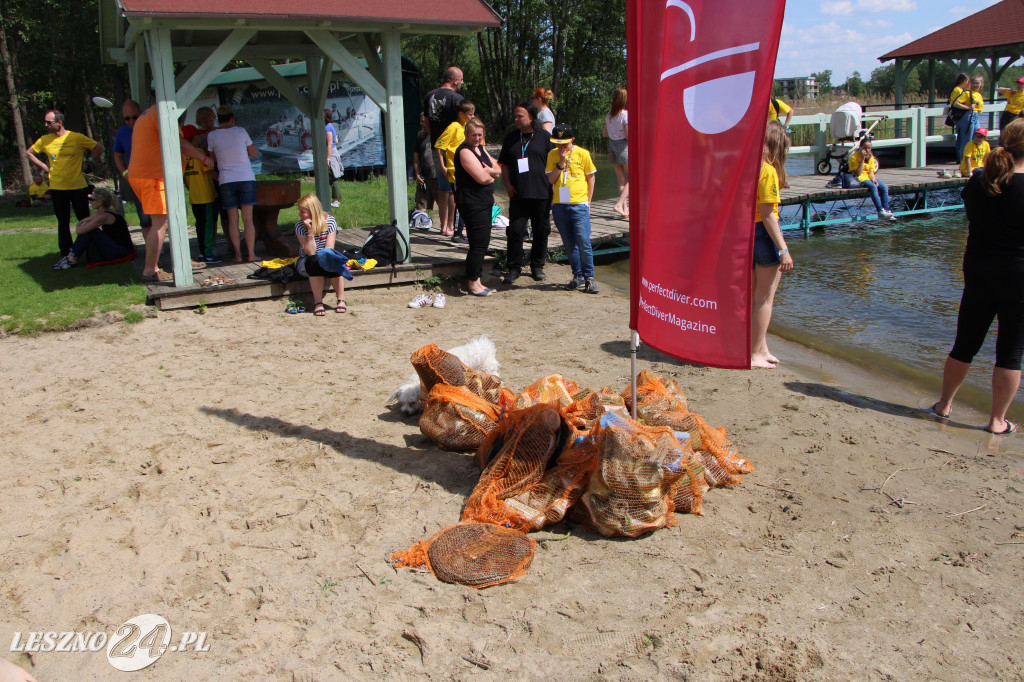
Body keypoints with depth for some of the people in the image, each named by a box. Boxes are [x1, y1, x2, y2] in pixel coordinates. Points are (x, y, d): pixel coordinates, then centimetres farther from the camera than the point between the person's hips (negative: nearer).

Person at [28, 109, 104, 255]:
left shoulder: (77, 138, -6)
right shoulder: (44, 140, 3)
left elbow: (99, 148, 0)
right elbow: (29, 152, 18)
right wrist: (43, 166, 8)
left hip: (78, 187, -2)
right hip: (57, 188, 2)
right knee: (63, 223, 6)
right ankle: (66, 255, 12)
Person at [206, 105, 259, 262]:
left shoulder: (212, 135, 1)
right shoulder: (240, 131, 0)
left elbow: (213, 158, 13)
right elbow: (254, 154, 9)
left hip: (226, 181, 1)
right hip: (246, 178, 0)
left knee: (232, 220, 7)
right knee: (248, 219, 2)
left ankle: (238, 254, 6)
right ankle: (251, 254, 0)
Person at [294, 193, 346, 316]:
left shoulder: (329, 221, -7)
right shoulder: (299, 226, -8)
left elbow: (329, 248, -13)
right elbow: (310, 252, -17)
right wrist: (310, 231, -25)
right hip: (307, 263, 0)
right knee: (314, 261, -36)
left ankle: (341, 300, -26)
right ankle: (318, 303, -37)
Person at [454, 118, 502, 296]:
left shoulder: (480, 148, 16)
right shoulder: (465, 151, -13)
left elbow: (498, 170, 14)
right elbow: (482, 178, -21)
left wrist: (489, 171, -8)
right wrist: (492, 175, 1)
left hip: (484, 202, 10)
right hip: (472, 203, -10)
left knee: (482, 244, 12)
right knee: (478, 245, -7)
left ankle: (477, 282, 20)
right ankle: (473, 284, 2)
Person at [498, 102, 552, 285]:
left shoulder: (545, 137, 3)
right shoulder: (511, 138, 11)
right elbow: (504, 164, 15)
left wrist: (550, 186, -6)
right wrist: (508, 185, 2)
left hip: (542, 194, -1)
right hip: (518, 194, 1)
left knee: (541, 232, 7)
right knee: (515, 231, -3)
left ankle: (537, 266, 22)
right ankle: (514, 268, 7)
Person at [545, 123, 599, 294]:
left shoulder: (582, 153, 0)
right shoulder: (552, 155, 7)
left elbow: (591, 177, 8)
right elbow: (551, 179, 1)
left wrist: (588, 200, 3)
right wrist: (561, 162, -11)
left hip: (579, 205, -3)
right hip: (559, 205, 3)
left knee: (584, 243, -9)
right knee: (569, 245, 9)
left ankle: (589, 277, 3)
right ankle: (578, 276, 21)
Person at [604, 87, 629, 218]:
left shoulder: (609, 115, 5)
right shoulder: (626, 114, -14)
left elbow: (605, 134, 10)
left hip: (611, 145, 6)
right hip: (624, 146, -6)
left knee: (622, 180, 11)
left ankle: (625, 208, 12)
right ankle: (619, 204, -10)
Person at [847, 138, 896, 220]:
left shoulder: (871, 157, 10)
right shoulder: (854, 157, -11)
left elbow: (871, 171, 4)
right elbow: (858, 173, -19)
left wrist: (873, 179, -17)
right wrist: (863, 159, -22)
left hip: (868, 177, 7)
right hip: (858, 179, -7)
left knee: (884, 187, -15)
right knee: (873, 186, -32)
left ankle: (886, 210, -13)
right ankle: (880, 211, -34)